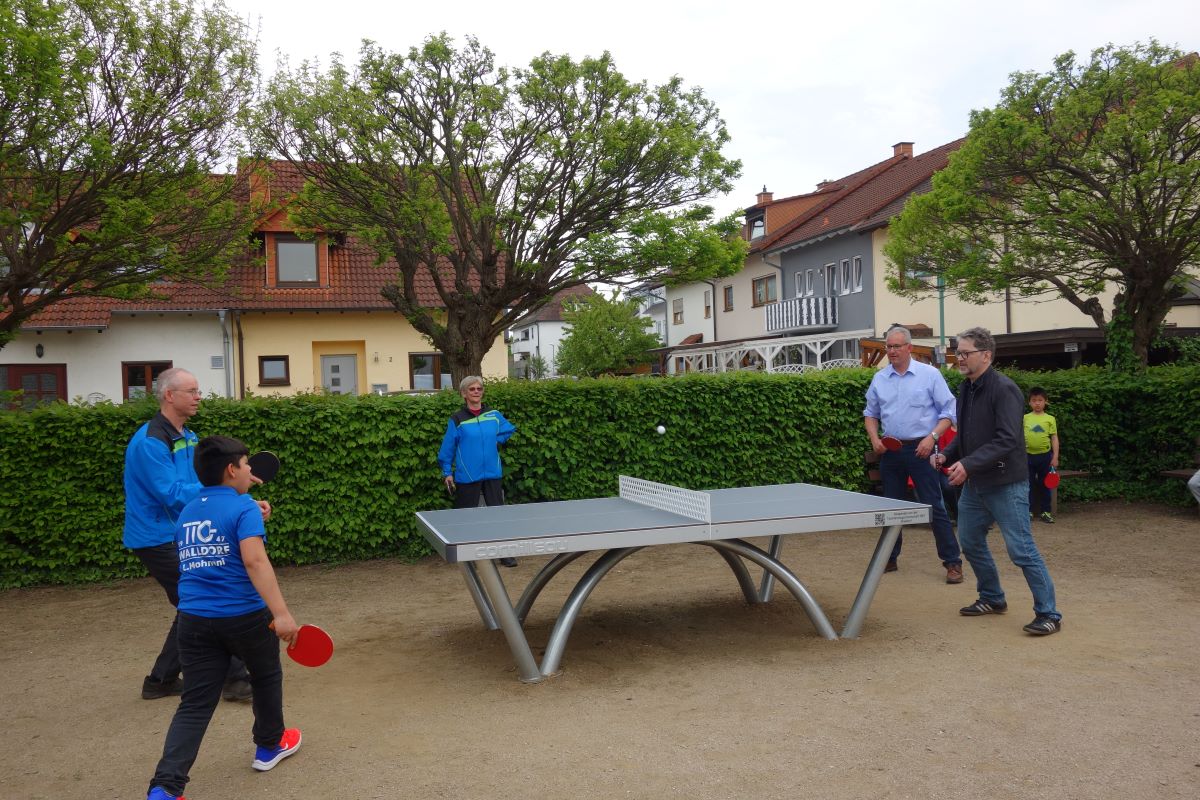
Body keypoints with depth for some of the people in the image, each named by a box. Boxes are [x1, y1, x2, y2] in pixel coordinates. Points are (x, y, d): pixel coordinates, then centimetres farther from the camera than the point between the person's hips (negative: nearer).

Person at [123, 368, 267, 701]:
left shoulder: (188, 438, 11)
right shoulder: (150, 442, -19)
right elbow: (173, 494, -26)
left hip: (178, 537, 10)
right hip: (158, 539, -10)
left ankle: (161, 680, 26)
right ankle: (235, 677, 1)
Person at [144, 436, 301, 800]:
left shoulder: (186, 513, 12)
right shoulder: (244, 507, -10)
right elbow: (254, 560, -24)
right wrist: (281, 612, -29)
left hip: (193, 619, 5)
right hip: (244, 617, -5)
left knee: (194, 705, 5)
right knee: (266, 677, 22)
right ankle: (269, 746, 39)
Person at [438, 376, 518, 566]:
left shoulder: (494, 415, 4)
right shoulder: (457, 419, -4)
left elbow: (509, 430, 20)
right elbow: (447, 448, 0)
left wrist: (495, 441, 7)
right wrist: (447, 473, -1)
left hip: (492, 473, 3)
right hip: (467, 476, -2)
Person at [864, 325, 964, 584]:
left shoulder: (930, 374, -4)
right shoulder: (879, 379, 8)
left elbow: (948, 412, -4)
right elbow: (871, 413, 17)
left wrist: (932, 437, -16)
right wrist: (874, 438, 1)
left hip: (920, 450, -4)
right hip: (890, 451, 4)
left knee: (934, 507, -5)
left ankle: (952, 562, 3)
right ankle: (890, 558, 22)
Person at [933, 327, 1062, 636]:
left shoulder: (1004, 390, -17)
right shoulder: (966, 390, 9)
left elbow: (1007, 440, -25)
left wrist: (969, 464, -30)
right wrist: (946, 454, 1)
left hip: (1005, 485, -9)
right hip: (974, 485, 9)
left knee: (1022, 549, -6)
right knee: (970, 542, 16)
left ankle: (1049, 614, 5)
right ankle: (992, 599, 34)